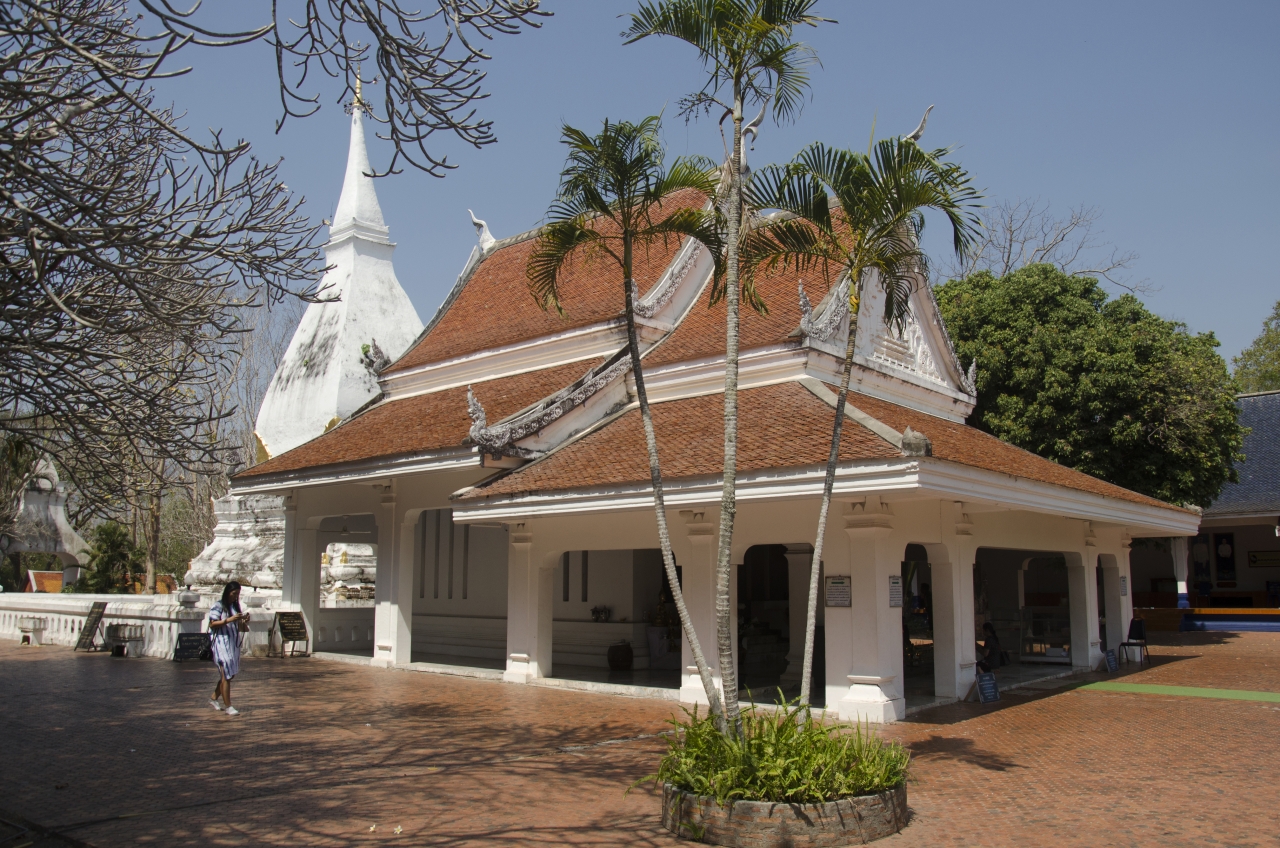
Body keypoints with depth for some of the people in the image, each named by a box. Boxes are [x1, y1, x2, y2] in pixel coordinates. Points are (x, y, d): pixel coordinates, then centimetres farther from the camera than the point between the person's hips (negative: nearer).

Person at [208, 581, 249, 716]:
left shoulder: (235, 606, 14)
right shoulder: (218, 606, -7)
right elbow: (212, 624, -13)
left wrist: (244, 621, 0)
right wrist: (229, 620, -22)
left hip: (233, 642, 7)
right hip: (221, 642, -7)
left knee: (230, 673, 10)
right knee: (226, 675, -8)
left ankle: (214, 698, 28)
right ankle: (228, 706, -4)